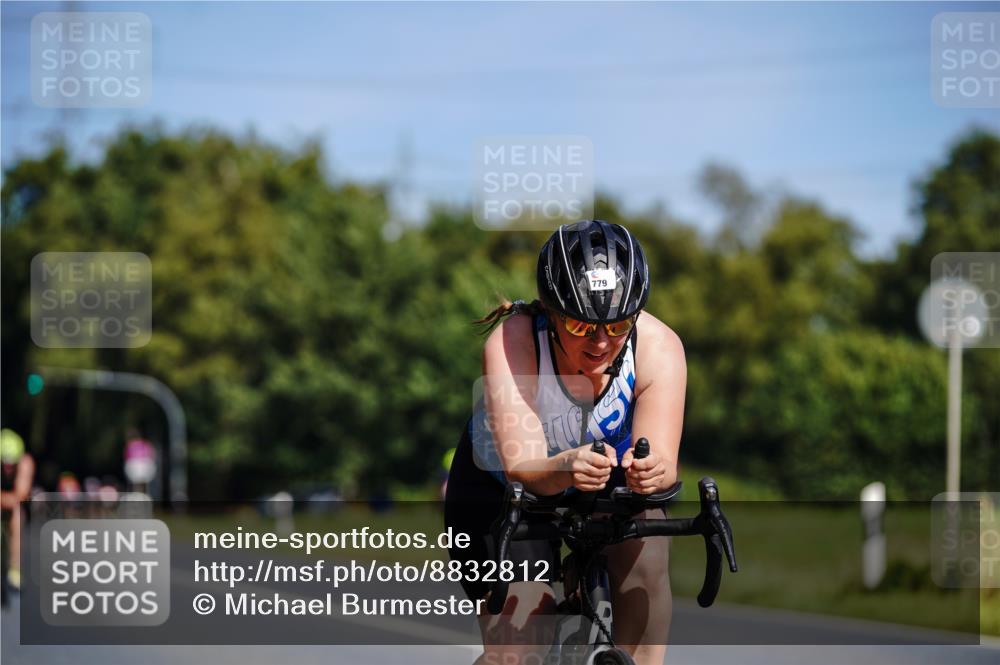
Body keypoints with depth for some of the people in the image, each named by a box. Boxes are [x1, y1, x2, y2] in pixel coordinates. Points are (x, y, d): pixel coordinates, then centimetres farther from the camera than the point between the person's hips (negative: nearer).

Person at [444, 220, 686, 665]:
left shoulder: (659, 347, -28)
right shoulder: (512, 343, -34)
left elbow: (663, 459, -37)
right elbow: (521, 465, -43)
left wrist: (650, 470, -61)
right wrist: (566, 467, -65)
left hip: (609, 479, 2)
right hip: (500, 487, -2)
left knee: (645, 556, -30)